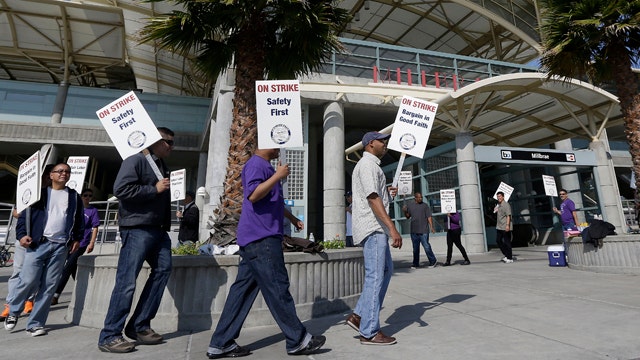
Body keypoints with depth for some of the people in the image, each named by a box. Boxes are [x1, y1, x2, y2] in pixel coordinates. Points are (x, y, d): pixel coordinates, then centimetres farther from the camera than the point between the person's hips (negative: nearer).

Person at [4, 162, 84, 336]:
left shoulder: (74, 197, 14)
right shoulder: (39, 192, 10)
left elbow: (79, 220, 14)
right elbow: (24, 215, 5)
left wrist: (77, 239, 4)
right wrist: (22, 235, -8)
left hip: (61, 246, 1)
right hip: (37, 243, -1)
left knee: (49, 286, 1)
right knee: (28, 281, -6)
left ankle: (35, 323, 11)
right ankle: (13, 312, 23)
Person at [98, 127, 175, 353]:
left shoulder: (162, 165, 19)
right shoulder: (136, 159, -7)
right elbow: (120, 189, -20)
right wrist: (154, 189, -16)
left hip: (158, 230, 9)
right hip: (137, 229, -9)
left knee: (163, 270, 7)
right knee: (127, 282, -5)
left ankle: (139, 326, 17)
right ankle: (109, 336, 7)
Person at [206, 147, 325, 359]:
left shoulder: (265, 166, 22)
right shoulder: (256, 164, -10)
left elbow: (273, 200, 32)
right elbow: (253, 195, -24)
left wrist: (291, 218, 34)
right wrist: (278, 176, -19)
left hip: (259, 237, 10)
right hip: (261, 238, -10)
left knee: (243, 289, 10)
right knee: (277, 288, -2)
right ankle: (298, 341, 10)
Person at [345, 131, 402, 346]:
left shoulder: (370, 165, 23)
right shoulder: (368, 165, -10)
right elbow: (373, 198, -22)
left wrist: (387, 192, 21)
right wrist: (392, 228, -26)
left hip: (375, 229, 11)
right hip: (373, 228, -11)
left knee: (386, 270, 16)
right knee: (375, 277, -6)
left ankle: (359, 316, 19)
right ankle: (369, 332, 5)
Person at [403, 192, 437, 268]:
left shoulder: (425, 206, 2)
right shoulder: (410, 205, 11)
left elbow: (429, 217, -3)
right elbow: (408, 217, 18)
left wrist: (431, 226, -14)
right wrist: (405, 211, -2)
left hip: (423, 231, -3)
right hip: (414, 231, 4)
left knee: (426, 246, -4)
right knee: (415, 248, 10)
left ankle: (433, 261, 14)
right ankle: (415, 264, 18)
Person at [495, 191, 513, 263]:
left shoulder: (506, 205, -9)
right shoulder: (498, 205, 16)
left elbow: (508, 215, -17)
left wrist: (507, 225, -24)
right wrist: (495, 211, 8)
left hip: (505, 227, -8)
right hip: (498, 227, 8)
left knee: (507, 242, -1)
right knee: (498, 240, 10)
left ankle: (510, 258, 9)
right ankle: (506, 255, 22)